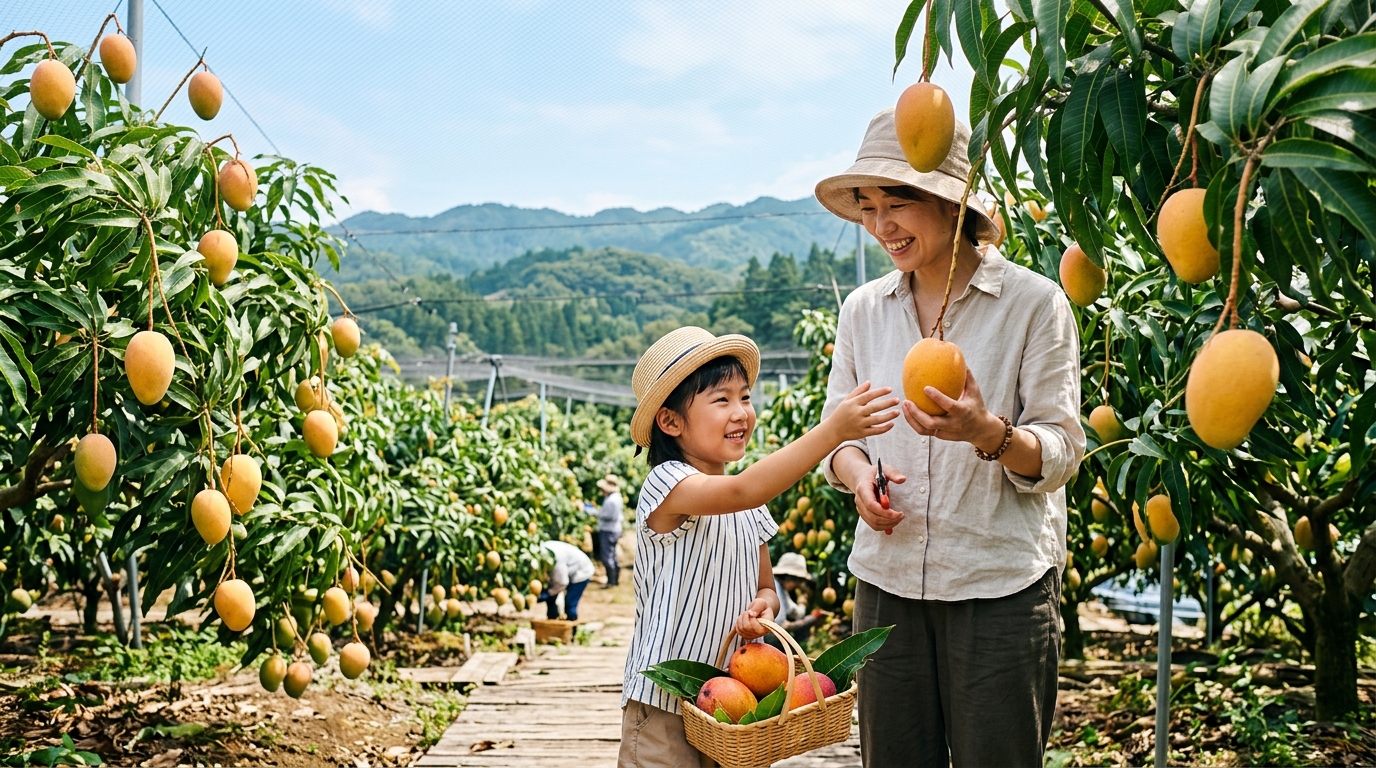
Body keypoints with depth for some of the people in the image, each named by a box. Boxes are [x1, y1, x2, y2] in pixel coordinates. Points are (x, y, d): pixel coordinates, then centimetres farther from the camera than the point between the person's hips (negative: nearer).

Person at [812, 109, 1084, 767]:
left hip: (1000, 587, -3)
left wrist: (988, 433, -27)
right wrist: (855, 469, -9)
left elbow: (1061, 452, -7)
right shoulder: (863, 309, 7)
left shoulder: (1034, 303, -5)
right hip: (887, 581, 4)